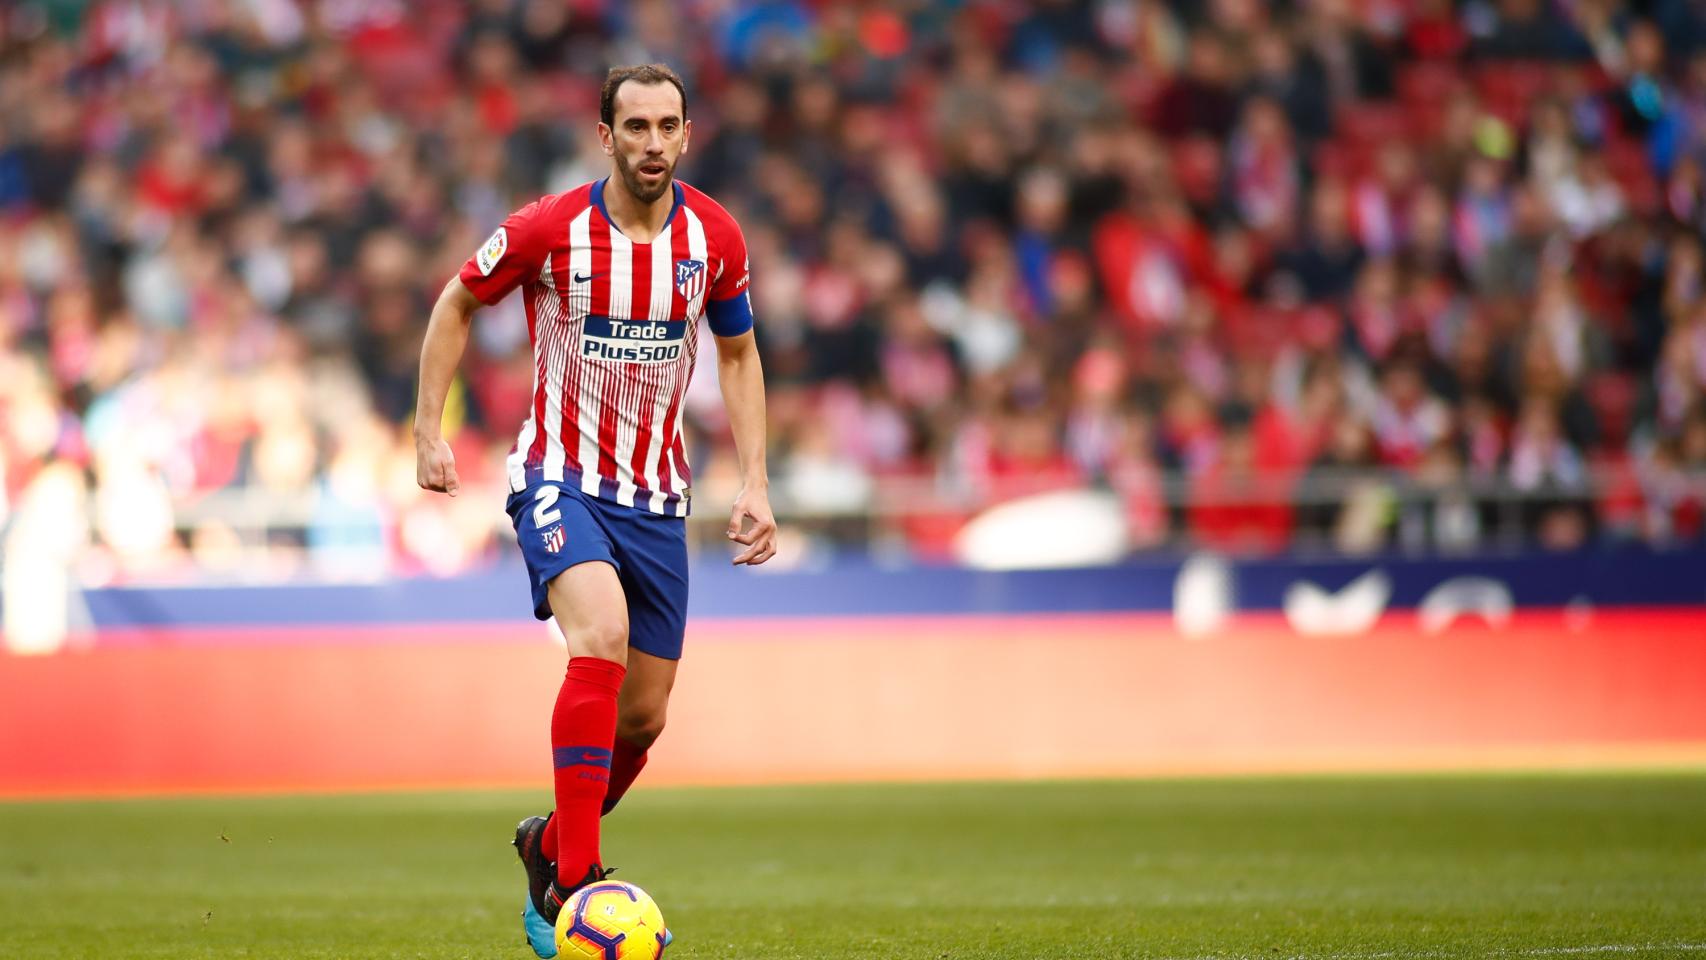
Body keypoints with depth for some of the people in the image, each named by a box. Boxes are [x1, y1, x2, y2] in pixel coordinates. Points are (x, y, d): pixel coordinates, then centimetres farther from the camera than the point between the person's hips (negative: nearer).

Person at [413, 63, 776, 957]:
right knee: (602, 638, -31)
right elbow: (456, 304, 4)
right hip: (560, 476, -4)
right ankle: (574, 878, -28)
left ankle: (550, 846, 36)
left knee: (642, 716, 8)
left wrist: (754, 482, 5)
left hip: (657, 495, 5)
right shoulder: (549, 229, -13)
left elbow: (738, 354, 12)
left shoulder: (715, 237, -3)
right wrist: (429, 431, 0)